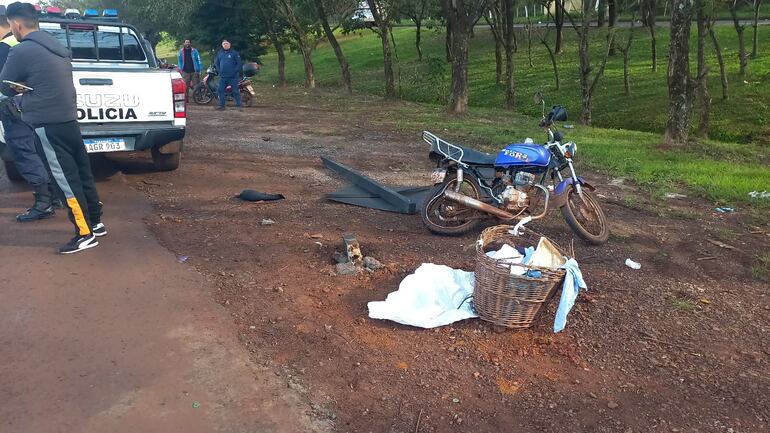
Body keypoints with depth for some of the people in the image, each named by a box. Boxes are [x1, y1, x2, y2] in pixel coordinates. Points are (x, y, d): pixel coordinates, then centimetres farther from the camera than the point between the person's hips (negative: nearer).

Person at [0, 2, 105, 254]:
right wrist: (27, 87, 8)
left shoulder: (22, 51, -12)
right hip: (68, 120, 9)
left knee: (65, 181, -3)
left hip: (48, 125, -8)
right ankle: (95, 223, 22)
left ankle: (85, 234, 1)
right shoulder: (55, 46, 14)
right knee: (81, 174, 13)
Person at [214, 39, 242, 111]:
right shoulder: (219, 53, 12)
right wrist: (219, 70, 7)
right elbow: (216, 62, 20)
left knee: (235, 91, -3)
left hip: (232, 77, -5)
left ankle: (239, 105, 1)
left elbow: (239, 63, -6)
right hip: (222, 76, 5)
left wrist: (235, 71, -12)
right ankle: (222, 105, 14)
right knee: (220, 91, 5)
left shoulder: (234, 53, -3)